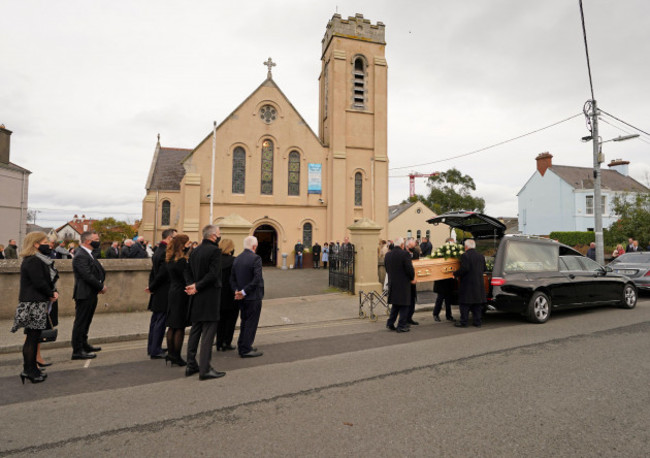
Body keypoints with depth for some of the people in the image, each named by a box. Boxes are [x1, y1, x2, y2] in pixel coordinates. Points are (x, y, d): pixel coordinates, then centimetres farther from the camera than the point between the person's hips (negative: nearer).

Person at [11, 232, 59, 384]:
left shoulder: (39, 260, 15)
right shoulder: (33, 261, -16)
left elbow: (49, 280, 15)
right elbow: (40, 283, -21)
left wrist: (54, 292, 0)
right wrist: (51, 294, -6)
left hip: (38, 304, 10)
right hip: (34, 305, -10)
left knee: (33, 337, 15)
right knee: (32, 338, -2)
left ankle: (30, 369, 24)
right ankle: (30, 371, 6)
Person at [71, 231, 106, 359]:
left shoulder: (88, 254, 15)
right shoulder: (80, 256, -18)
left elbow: (97, 271, 16)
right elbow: (87, 276, -23)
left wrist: (101, 284, 1)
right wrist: (101, 287, -13)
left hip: (90, 294, 10)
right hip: (84, 295, -10)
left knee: (85, 321, 20)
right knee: (80, 322, -2)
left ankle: (84, 345, 33)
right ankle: (77, 351, 5)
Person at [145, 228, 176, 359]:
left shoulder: (158, 251, 13)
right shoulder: (166, 252, -19)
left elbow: (153, 271, 14)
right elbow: (163, 273, -22)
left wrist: (151, 286, 9)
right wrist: (152, 287, -9)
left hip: (157, 294, 10)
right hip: (164, 293, -10)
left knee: (155, 320, 18)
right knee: (161, 322, -1)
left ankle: (152, 348, 28)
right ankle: (155, 351, 6)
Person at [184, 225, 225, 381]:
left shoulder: (195, 251, 11)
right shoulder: (215, 250, -13)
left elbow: (187, 271, 9)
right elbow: (213, 274, -21)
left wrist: (192, 285, -4)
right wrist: (197, 286, -13)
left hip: (196, 298, 8)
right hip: (210, 297, -8)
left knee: (195, 331, 16)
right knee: (208, 333, -3)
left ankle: (191, 365, 24)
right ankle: (205, 369, 1)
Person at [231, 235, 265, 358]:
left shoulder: (237, 259, 8)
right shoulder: (255, 258, -16)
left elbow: (232, 278, 7)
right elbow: (257, 279, -23)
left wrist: (237, 290, -2)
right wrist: (244, 292, -17)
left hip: (242, 297, 7)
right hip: (253, 297, -7)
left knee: (245, 322, 19)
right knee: (251, 323, 2)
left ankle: (242, 346, 28)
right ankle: (246, 350, 7)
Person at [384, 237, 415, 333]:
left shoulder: (387, 254, 5)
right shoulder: (405, 254, -15)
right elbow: (409, 269, -15)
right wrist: (412, 278, 2)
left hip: (392, 284, 6)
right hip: (403, 284, -6)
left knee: (395, 304, 20)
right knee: (404, 305, 5)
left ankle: (390, 323, 20)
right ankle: (401, 326, 8)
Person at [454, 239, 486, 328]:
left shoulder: (465, 255, -13)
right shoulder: (481, 256, 9)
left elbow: (464, 269, -21)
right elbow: (484, 269, 14)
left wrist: (455, 274, -8)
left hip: (468, 284, -6)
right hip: (479, 284, 6)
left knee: (465, 304, 1)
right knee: (477, 304, 12)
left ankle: (463, 322, 3)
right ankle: (477, 321, 16)